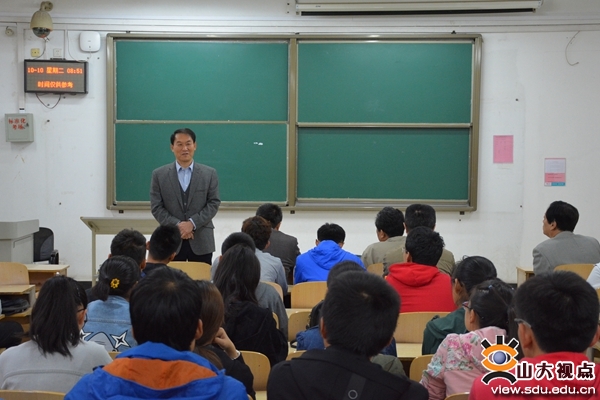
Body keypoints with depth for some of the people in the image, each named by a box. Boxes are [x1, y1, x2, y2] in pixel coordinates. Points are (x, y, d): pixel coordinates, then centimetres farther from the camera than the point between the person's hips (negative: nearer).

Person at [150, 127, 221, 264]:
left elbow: (214, 203, 0)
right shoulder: (159, 174, 3)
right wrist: (177, 225, -13)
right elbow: (156, 207, 0)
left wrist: (192, 223, -13)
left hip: (201, 241, 0)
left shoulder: (209, 173, 4)